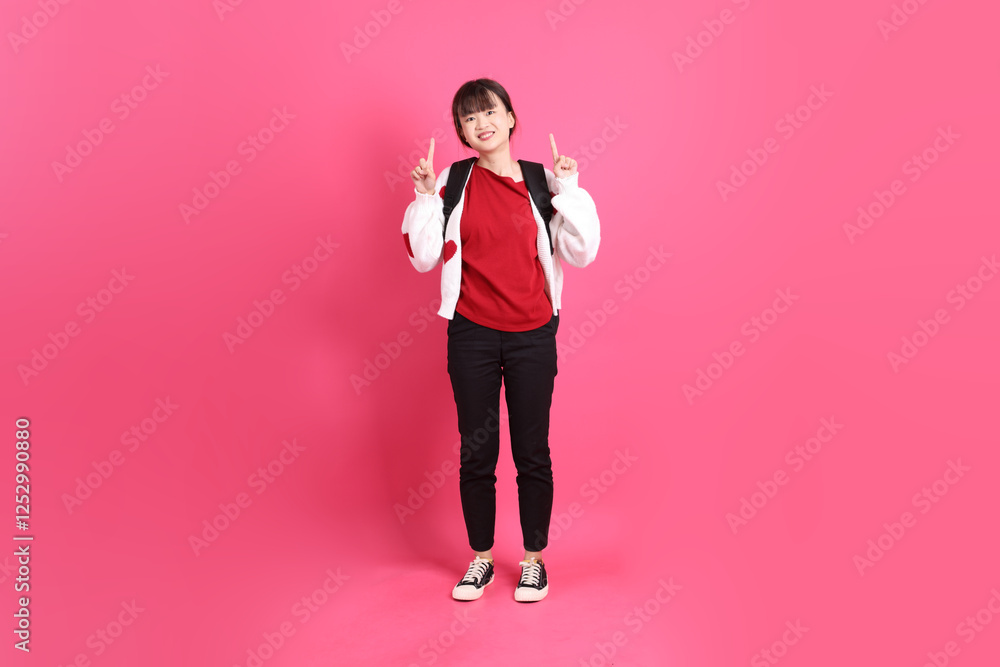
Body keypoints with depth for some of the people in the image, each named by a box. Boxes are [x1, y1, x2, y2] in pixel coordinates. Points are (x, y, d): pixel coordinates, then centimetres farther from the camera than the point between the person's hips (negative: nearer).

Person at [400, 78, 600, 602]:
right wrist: (425, 197, -9)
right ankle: (481, 558, 27)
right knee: (476, 451, 8)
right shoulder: (453, 182, 3)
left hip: (532, 335, 0)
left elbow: (581, 253, -3)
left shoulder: (542, 181, 1)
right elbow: (424, 258, 1)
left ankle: (533, 559, 25)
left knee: (532, 452, 7)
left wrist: (569, 188, -11)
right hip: (471, 335, 1)